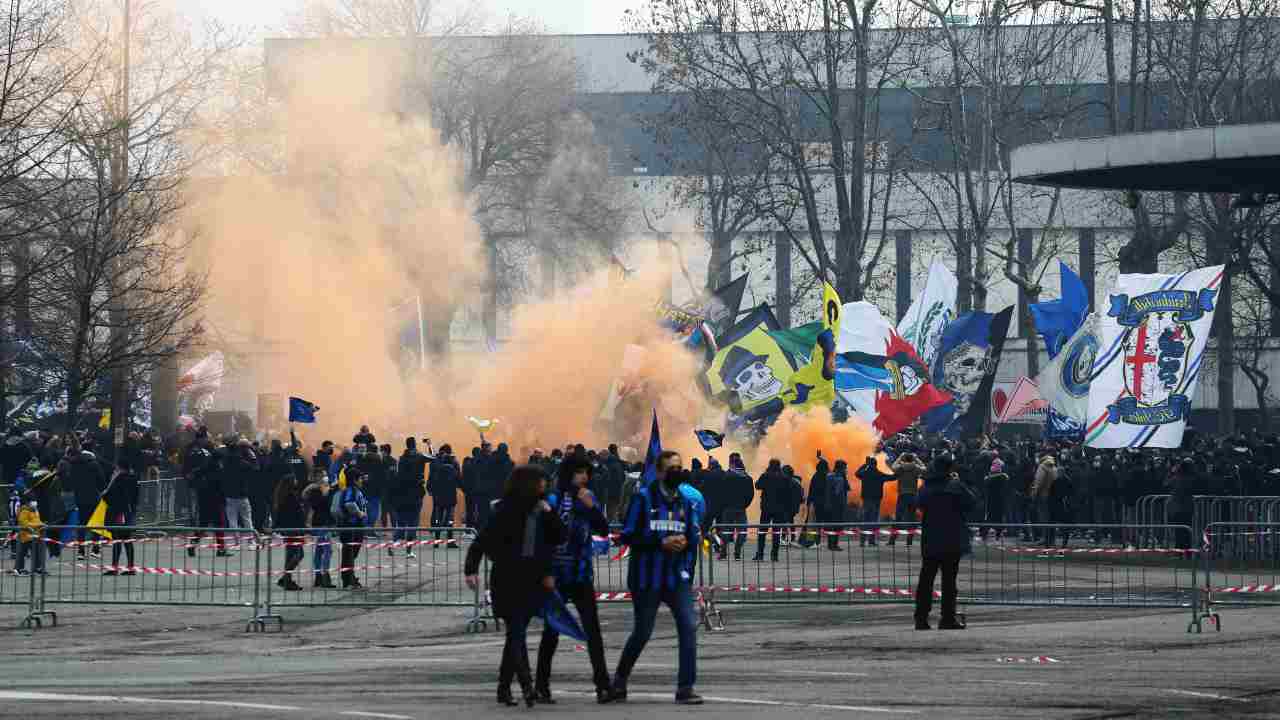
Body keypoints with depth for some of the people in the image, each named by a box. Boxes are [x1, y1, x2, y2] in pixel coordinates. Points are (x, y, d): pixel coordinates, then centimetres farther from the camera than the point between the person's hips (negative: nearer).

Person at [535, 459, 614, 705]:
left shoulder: (590, 499, 6)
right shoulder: (553, 501, -7)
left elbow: (604, 530, 1)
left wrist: (592, 507, -11)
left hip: (582, 575, 3)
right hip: (557, 576, -3)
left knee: (592, 629, -3)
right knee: (551, 631, 4)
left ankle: (603, 686, -1)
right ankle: (541, 686, 14)